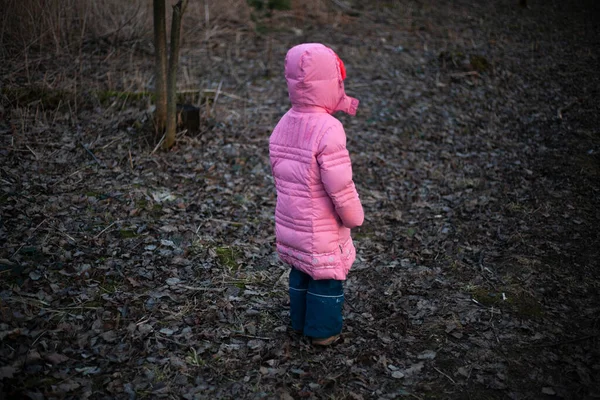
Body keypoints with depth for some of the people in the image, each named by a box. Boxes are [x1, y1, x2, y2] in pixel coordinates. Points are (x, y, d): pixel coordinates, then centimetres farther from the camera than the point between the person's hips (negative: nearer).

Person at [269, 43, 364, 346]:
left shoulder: (284, 124, 0)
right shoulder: (328, 130, -25)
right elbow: (340, 184, -24)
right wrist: (354, 216, -9)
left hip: (289, 220, 8)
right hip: (322, 228, -7)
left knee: (300, 271, 23)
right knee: (327, 276, 11)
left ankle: (300, 321, 38)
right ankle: (324, 330, 24)